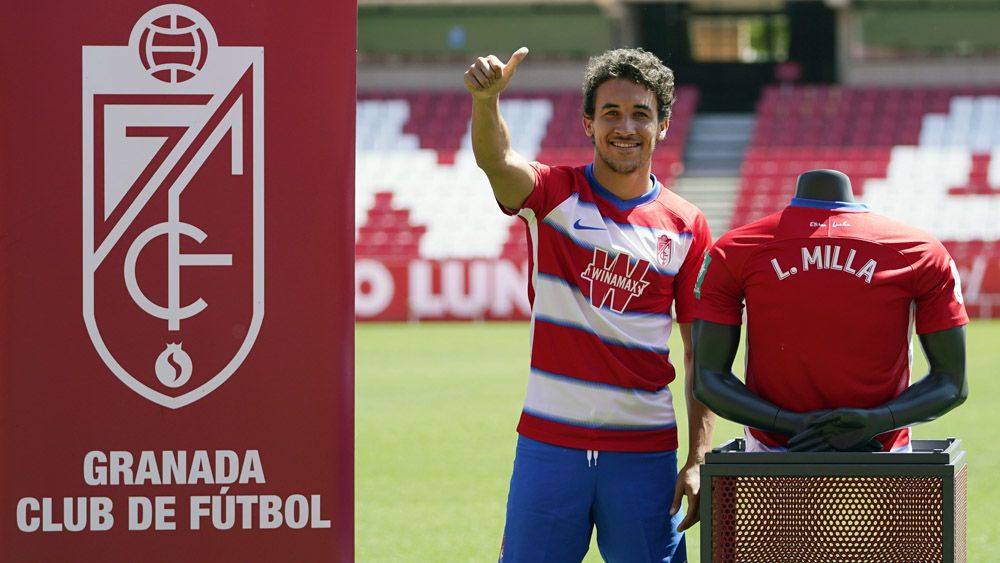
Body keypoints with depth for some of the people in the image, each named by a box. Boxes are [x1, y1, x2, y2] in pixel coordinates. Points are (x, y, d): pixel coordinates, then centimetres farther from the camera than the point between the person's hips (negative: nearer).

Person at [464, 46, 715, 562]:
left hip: (644, 449, 1)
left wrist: (698, 461, -3)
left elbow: (702, 354, 5)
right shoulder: (555, 194, 1)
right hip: (549, 441, -1)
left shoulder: (686, 226, 4)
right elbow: (495, 160, -23)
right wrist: (486, 97, -45)